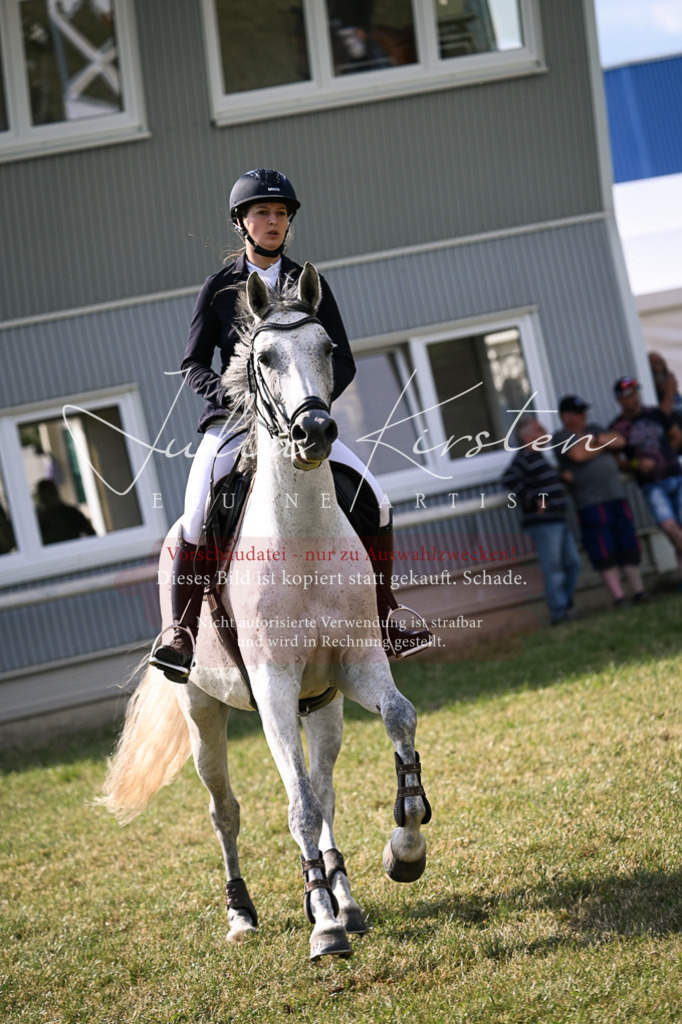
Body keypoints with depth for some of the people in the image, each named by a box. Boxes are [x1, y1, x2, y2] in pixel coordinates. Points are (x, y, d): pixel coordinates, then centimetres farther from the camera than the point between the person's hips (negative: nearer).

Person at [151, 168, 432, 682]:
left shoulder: (309, 284, 10)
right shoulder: (220, 287, 6)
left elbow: (343, 362, 8)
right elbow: (194, 363, 6)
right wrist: (228, 392, -15)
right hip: (234, 422, -2)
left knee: (376, 500, -12)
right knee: (197, 520, -25)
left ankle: (385, 621, 0)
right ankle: (183, 636, -14)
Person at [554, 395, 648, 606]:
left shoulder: (593, 429, 19)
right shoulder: (561, 438, 0)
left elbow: (619, 441, 9)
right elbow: (578, 454, -18)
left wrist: (595, 439, -4)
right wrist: (603, 445, -1)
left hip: (616, 495, 6)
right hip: (590, 503, -6)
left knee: (628, 546, 5)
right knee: (604, 553, -8)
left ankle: (638, 590, 12)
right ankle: (618, 597, -8)